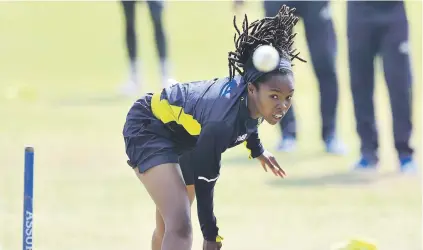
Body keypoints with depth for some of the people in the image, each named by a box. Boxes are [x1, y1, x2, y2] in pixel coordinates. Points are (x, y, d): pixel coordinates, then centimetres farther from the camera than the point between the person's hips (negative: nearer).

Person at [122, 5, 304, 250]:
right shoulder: (222, 122, -42)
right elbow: (203, 183, -29)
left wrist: (257, 149, 24)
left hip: (183, 134, 9)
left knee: (168, 225, 26)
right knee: (179, 227, -26)